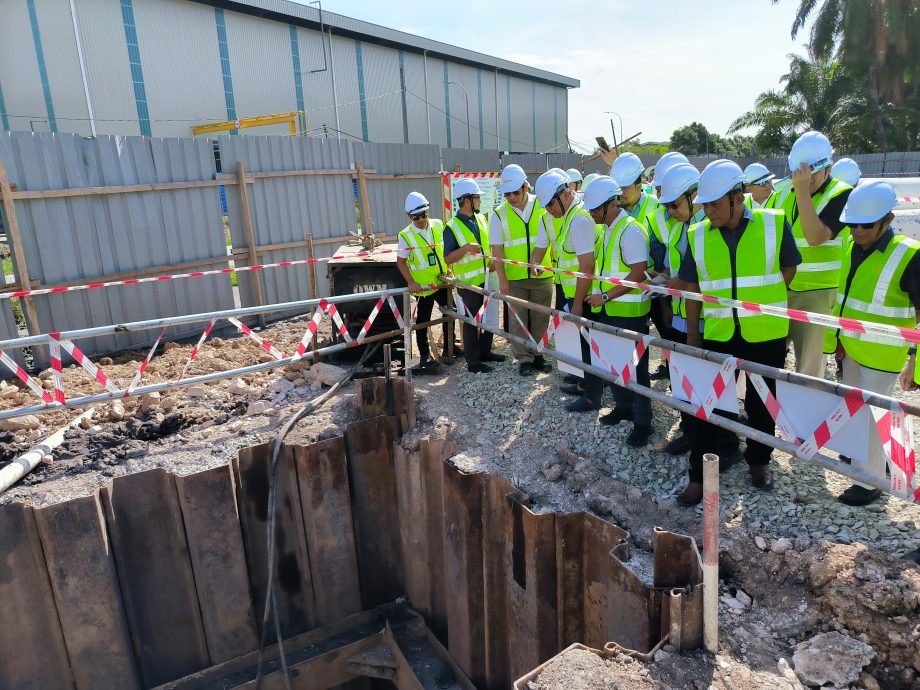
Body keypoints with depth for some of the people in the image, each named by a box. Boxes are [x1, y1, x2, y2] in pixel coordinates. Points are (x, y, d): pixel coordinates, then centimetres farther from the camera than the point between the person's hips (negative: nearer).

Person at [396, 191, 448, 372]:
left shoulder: (438, 226, -2)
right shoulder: (406, 235, -14)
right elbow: (401, 261, -11)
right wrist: (411, 282, -20)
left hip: (442, 281, 5)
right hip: (423, 287, -5)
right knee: (423, 321, 3)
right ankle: (425, 356, 14)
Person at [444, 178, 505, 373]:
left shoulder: (481, 218, 7)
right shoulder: (452, 227, -14)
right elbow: (448, 259, -15)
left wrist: (492, 259, 1)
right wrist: (466, 248, -29)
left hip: (486, 278, 7)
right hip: (468, 283, -7)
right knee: (472, 321, 1)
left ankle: (485, 351, 32)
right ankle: (472, 361, 11)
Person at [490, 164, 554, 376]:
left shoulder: (543, 206, -2)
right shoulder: (499, 214, -2)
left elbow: (554, 237, 4)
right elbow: (497, 249, -2)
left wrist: (552, 262, -3)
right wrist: (502, 279, -6)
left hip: (543, 275, 1)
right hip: (514, 278, 0)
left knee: (541, 318, 9)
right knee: (518, 320, 5)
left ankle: (537, 355, 25)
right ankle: (524, 360, 17)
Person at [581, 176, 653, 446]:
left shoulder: (630, 231, -17)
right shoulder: (606, 228, 11)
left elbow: (638, 273, -22)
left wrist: (606, 296, -21)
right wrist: (600, 296, 13)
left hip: (629, 312, -9)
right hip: (608, 310, 9)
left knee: (634, 367, 1)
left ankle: (642, 422, 14)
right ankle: (623, 406, 35)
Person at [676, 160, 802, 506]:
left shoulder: (774, 224, -7)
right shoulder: (698, 235, -1)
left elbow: (787, 270, 4)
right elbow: (693, 289, 4)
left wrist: (759, 296, -4)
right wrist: (692, 336, 4)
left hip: (766, 334, -1)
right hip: (718, 334, 1)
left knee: (761, 403, 14)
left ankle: (759, 461, 36)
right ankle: (699, 475, 11)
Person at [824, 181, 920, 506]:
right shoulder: (852, 246, 0)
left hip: (882, 356, -6)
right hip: (851, 349, 7)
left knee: (869, 415, 0)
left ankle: (871, 481, 15)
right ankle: (862, 455, 42)